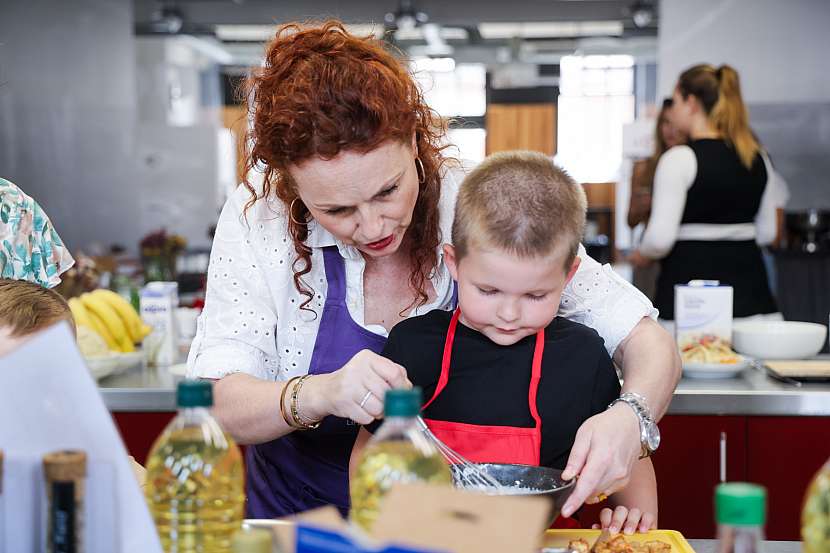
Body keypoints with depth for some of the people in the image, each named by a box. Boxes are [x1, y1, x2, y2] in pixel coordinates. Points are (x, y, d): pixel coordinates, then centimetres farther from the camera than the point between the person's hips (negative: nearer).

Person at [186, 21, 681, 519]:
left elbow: (650, 343, -12)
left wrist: (629, 418, -33)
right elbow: (217, 406, -17)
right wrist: (318, 396, -37)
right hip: (298, 516, 0)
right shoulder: (259, 217, -15)